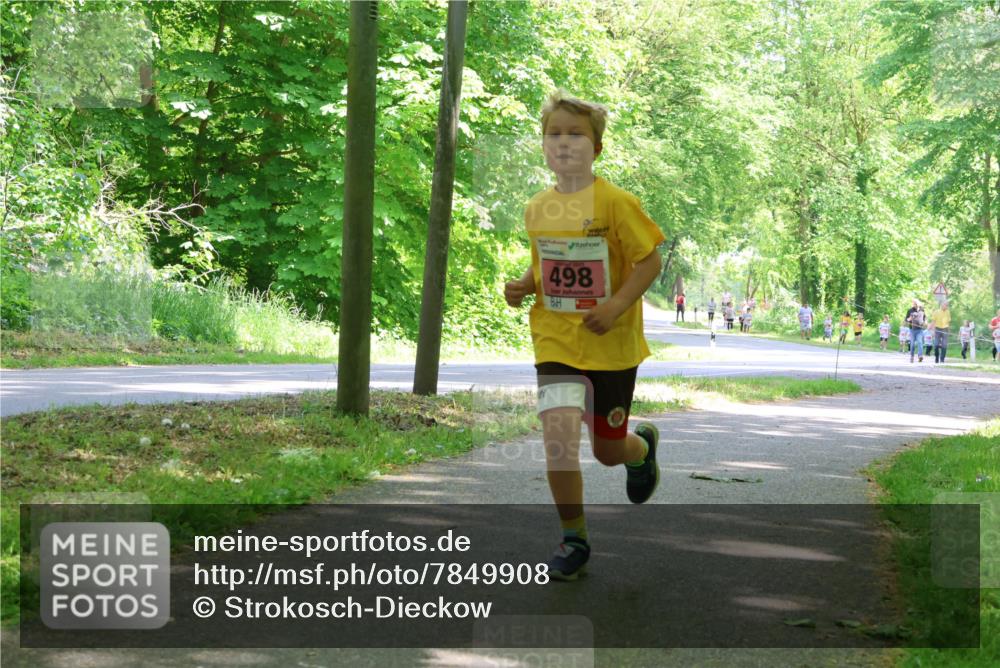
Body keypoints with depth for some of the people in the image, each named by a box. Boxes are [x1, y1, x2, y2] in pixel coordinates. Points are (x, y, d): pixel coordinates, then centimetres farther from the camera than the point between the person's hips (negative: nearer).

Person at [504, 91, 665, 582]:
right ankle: (573, 539, 2)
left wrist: (616, 306, -23)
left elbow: (649, 261, -11)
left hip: (612, 345, -3)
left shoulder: (615, 203, -13)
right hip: (555, 342, 3)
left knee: (608, 449, 10)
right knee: (558, 436, -14)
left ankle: (643, 444, 49)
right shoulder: (537, 209, 3)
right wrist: (523, 285, -2)